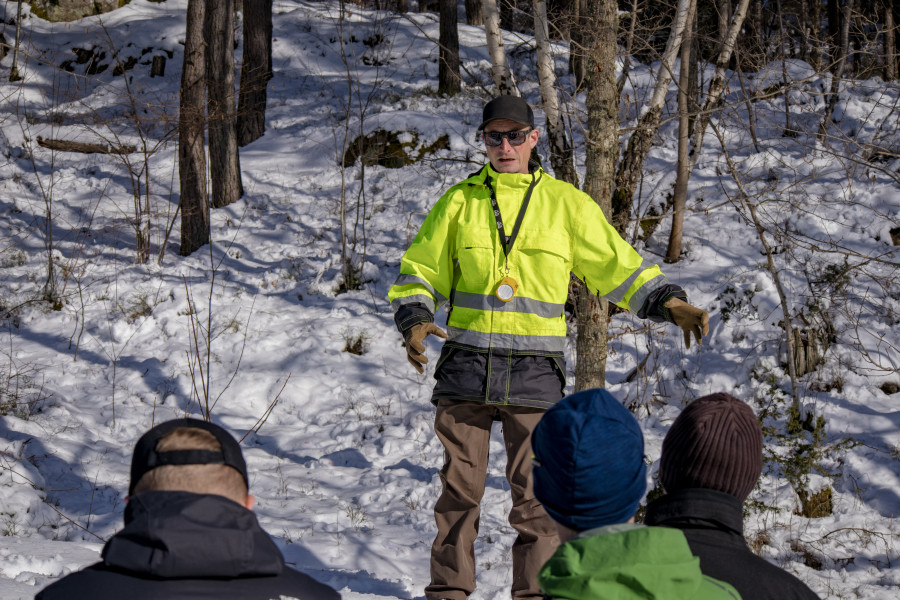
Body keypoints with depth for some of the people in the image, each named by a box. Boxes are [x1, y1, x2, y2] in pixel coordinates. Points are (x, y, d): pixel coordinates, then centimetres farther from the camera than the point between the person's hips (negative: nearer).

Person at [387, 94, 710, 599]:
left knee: (535, 496, -4)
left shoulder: (565, 203, 9)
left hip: (535, 371, -1)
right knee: (460, 488, 3)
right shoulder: (460, 202, 11)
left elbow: (620, 267, 12)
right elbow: (420, 271, 13)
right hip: (466, 368, 1)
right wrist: (415, 319, -7)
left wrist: (668, 302, -3)